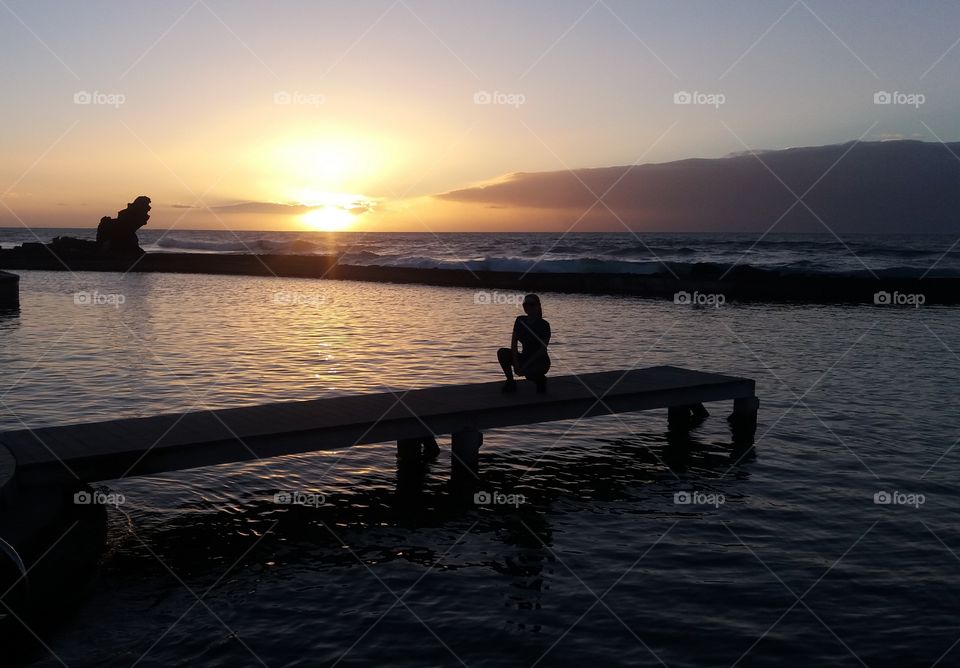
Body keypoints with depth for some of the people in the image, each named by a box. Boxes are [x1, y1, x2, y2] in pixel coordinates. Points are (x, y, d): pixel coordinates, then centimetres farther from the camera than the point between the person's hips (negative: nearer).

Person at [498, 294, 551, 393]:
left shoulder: (544, 325, -15)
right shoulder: (520, 321, 1)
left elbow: (543, 349, -19)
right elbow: (514, 343, -4)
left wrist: (526, 365, -26)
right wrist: (515, 362, -19)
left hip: (540, 361, -5)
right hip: (524, 357, 5)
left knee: (527, 371, -38)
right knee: (502, 353, -20)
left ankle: (541, 379, -1)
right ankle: (510, 381, -5)